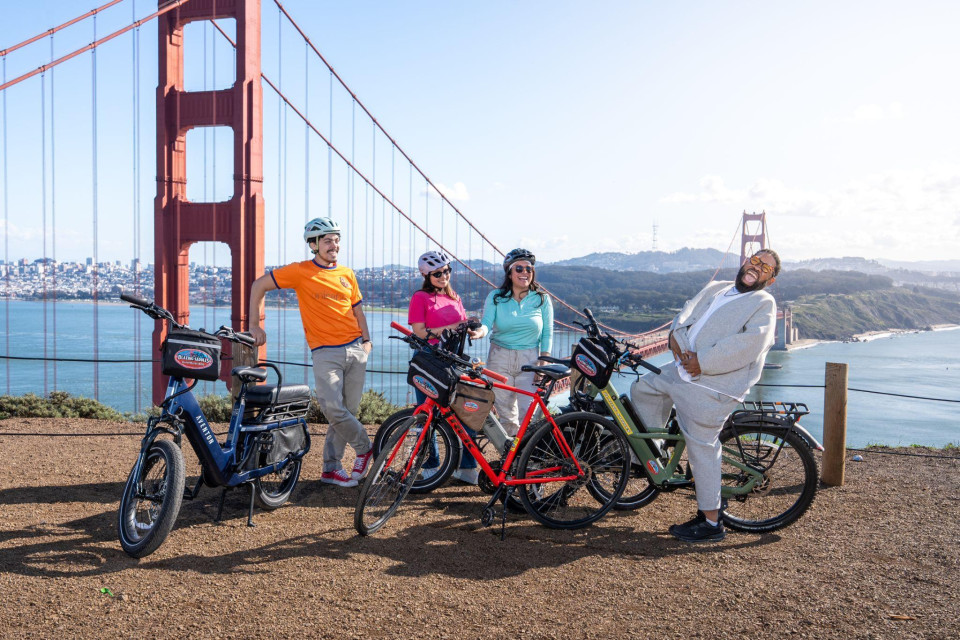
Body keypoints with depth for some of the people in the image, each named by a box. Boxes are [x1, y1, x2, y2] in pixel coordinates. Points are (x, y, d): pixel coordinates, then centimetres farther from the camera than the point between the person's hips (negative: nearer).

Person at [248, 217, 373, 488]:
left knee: (348, 410, 6)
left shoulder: (347, 274, 12)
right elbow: (259, 285, 2)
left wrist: (366, 340, 5)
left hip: (355, 349, 4)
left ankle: (331, 468, 18)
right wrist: (254, 324, -1)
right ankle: (365, 447, 9)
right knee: (333, 408, -17)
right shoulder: (300, 272, -1)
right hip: (326, 352, -4)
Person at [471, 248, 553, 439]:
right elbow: (487, 322, -10)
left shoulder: (542, 299, 3)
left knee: (528, 414, -8)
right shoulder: (496, 297, 3)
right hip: (500, 359, 1)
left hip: (530, 360, -1)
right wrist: (479, 331, -34)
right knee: (505, 412, 5)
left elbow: (547, 334, 4)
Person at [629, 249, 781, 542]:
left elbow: (749, 345, -18)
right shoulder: (715, 288, 20)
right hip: (684, 373, 8)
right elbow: (688, 311, 14)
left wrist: (703, 361, -20)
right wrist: (676, 336, -8)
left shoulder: (764, 304, -4)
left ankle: (711, 523, 7)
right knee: (642, 388, 14)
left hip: (712, 386, -8)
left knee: (702, 449, -5)